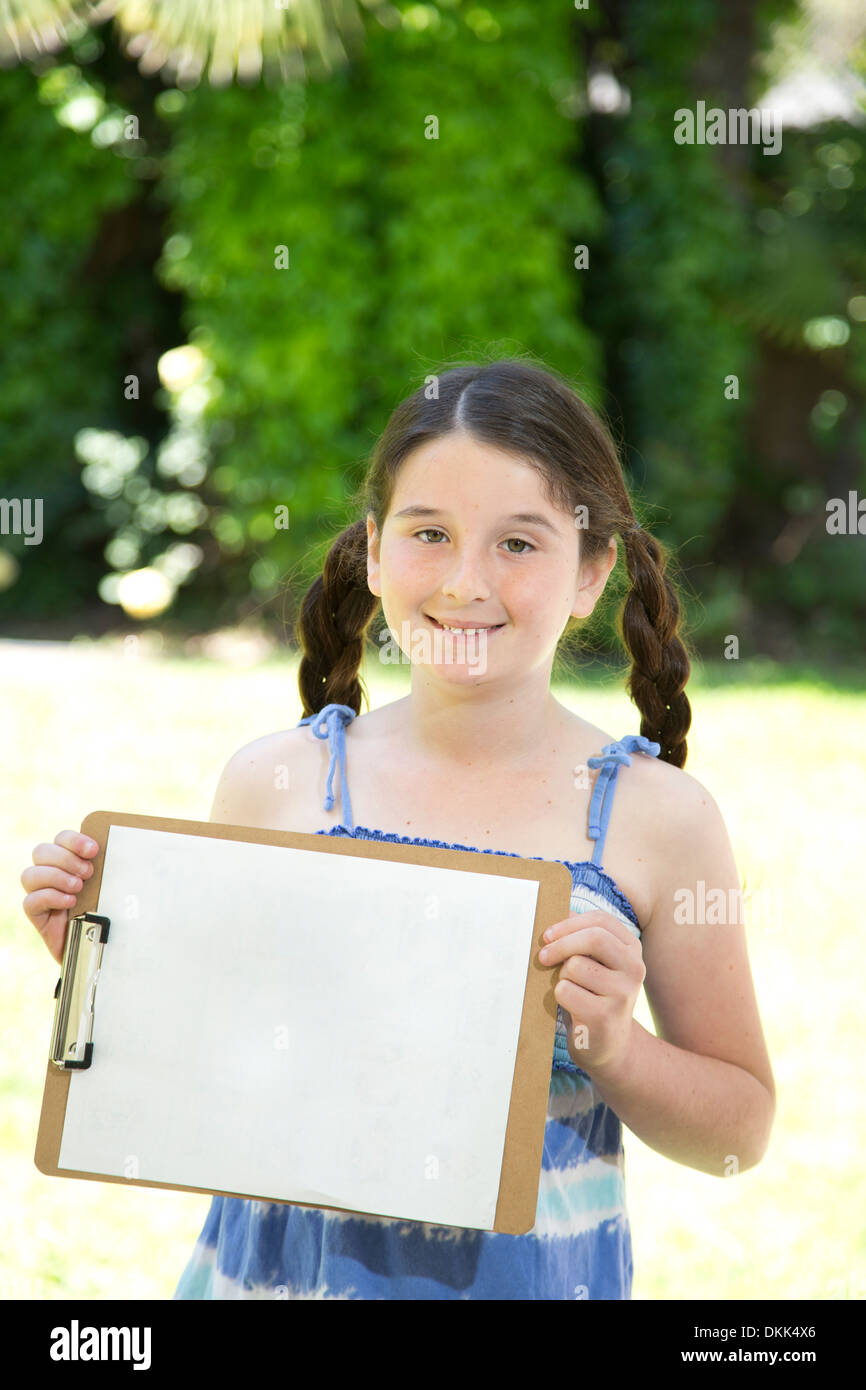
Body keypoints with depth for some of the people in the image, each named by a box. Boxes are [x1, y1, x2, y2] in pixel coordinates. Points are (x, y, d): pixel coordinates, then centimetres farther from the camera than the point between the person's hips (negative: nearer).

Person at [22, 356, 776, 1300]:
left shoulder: (655, 816, -7)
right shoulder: (274, 780, -3)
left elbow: (741, 1131, 0)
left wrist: (612, 1048, -15)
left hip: (528, 1273, -1)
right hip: (277, 1265, 1)